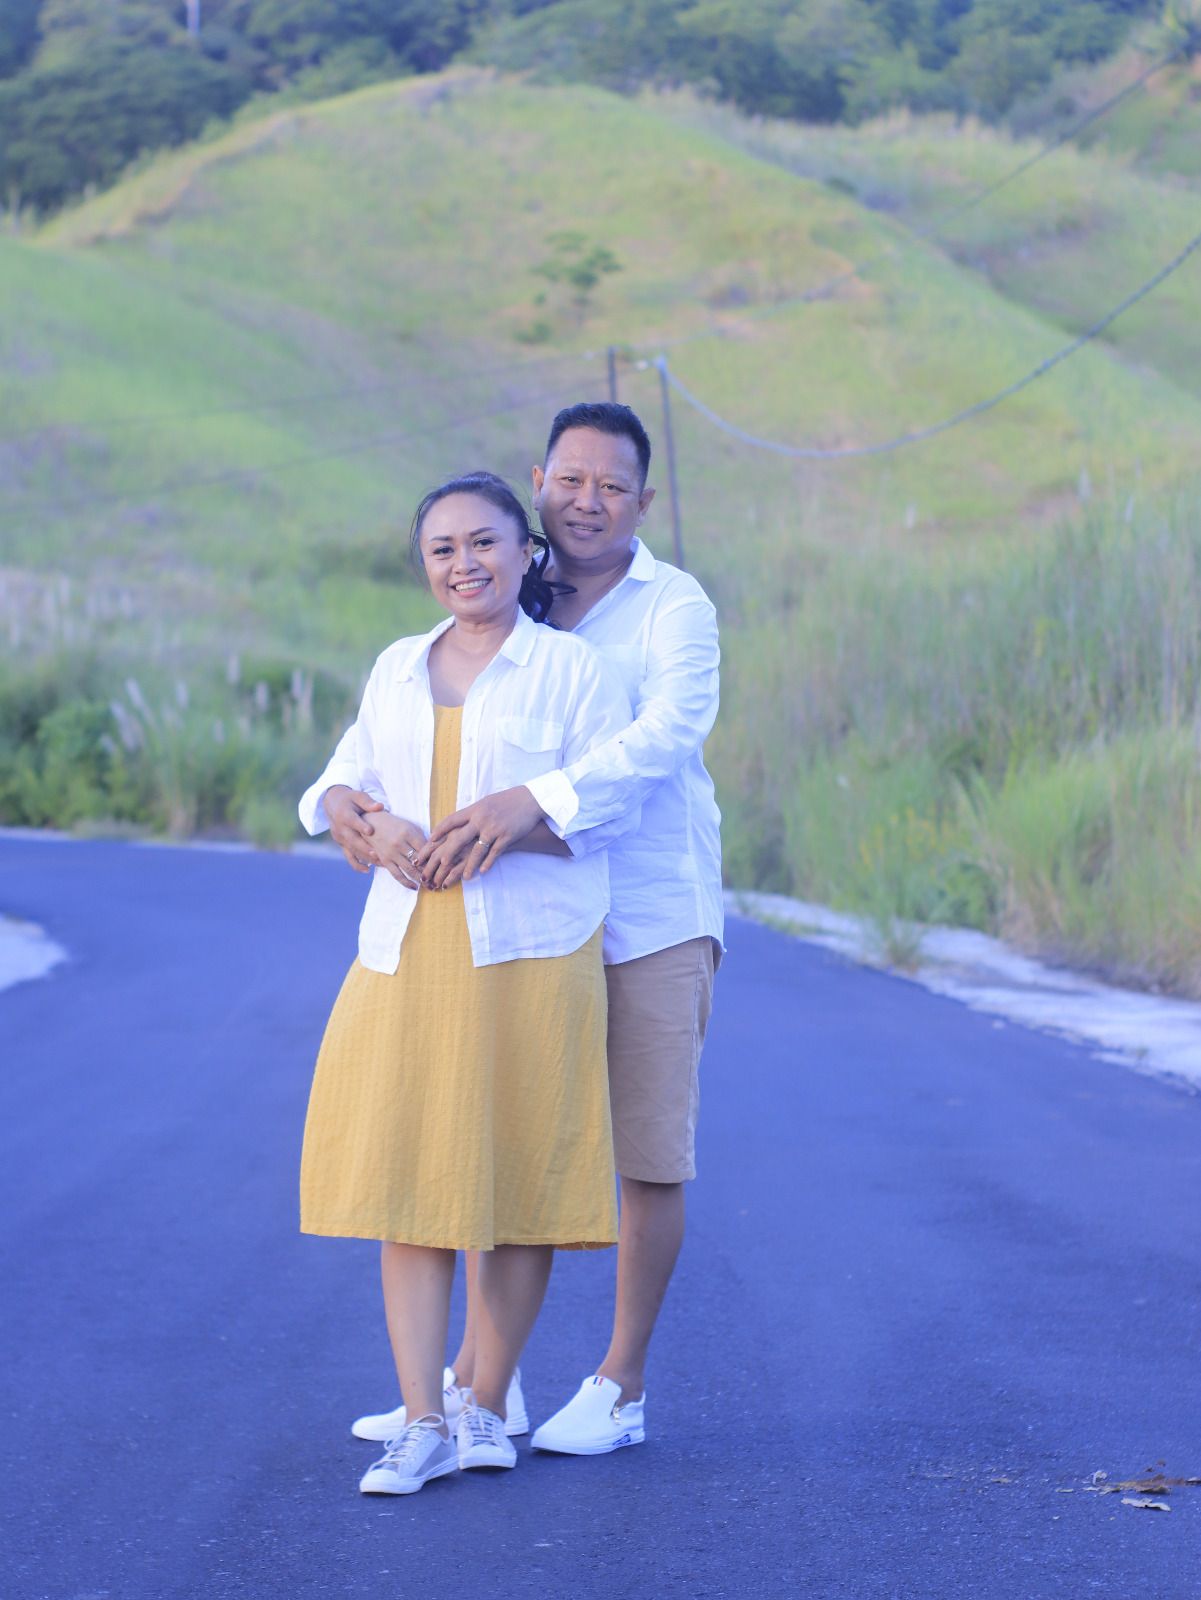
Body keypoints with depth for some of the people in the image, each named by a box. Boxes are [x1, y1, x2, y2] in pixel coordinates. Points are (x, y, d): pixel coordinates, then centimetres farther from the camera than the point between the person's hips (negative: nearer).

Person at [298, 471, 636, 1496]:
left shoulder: (571, 668, 1)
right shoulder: (398, 669, 16)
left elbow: (613, 807, -5)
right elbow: (340, 783, 15)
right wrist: (374, 819, -8)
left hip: (531, 955, -4)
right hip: (406, 952, 4)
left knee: (520, 1182, 0)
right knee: (407, 1177, -2)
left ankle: (488, 1412, 12)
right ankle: (423, 1425, 1)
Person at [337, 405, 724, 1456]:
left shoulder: (674, 609, -7)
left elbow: (669, 733, -24)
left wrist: (534, 802, -38)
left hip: (651, 922, -4)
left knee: (649, 1156, 1)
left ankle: (621, 1388, 13)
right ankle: (474, 1379, 15)